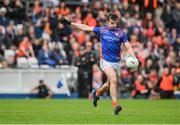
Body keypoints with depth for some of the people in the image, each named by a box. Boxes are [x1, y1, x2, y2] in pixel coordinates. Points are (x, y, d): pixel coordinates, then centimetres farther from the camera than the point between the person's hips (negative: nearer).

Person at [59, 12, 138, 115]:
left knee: (110, 84, 13)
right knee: (113, 80, -23)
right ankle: (115, 105, -25)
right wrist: (70, 23, 9)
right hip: (105, 61, -2)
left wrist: (134, 59, -20)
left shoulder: (121, 33, 0)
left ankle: (97, 93, 46)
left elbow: (128, 47, -4)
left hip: (117, 62, 2)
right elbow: (85, 28, 9)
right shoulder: (102, 30, 2)